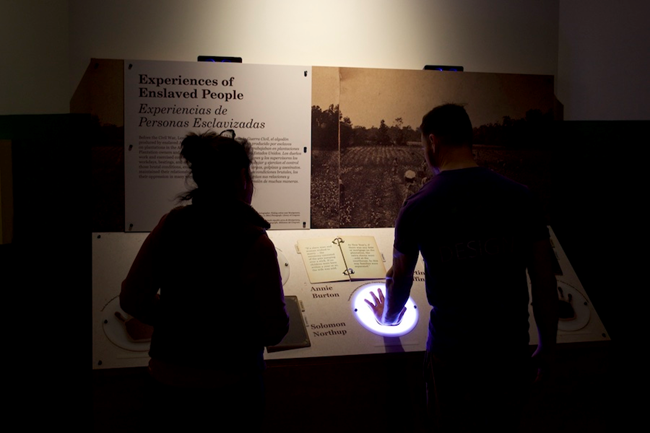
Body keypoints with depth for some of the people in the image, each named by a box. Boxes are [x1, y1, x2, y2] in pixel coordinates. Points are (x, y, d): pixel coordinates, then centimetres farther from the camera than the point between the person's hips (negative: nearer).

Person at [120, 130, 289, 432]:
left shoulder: (170, 225, -7)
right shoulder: (255, 243, -20)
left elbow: (132, 299, -1)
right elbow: (275, 331, -14)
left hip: (166, 387, 4)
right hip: (230, 392, -3)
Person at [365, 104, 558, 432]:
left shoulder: (418, 208, -9)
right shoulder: (520, 197, -5)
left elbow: (400, 279, 3)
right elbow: (544, 281, -2)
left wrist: (387, 317, 24)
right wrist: (547, 347, 10)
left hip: (452, 354, -2)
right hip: (512, 349, 2)